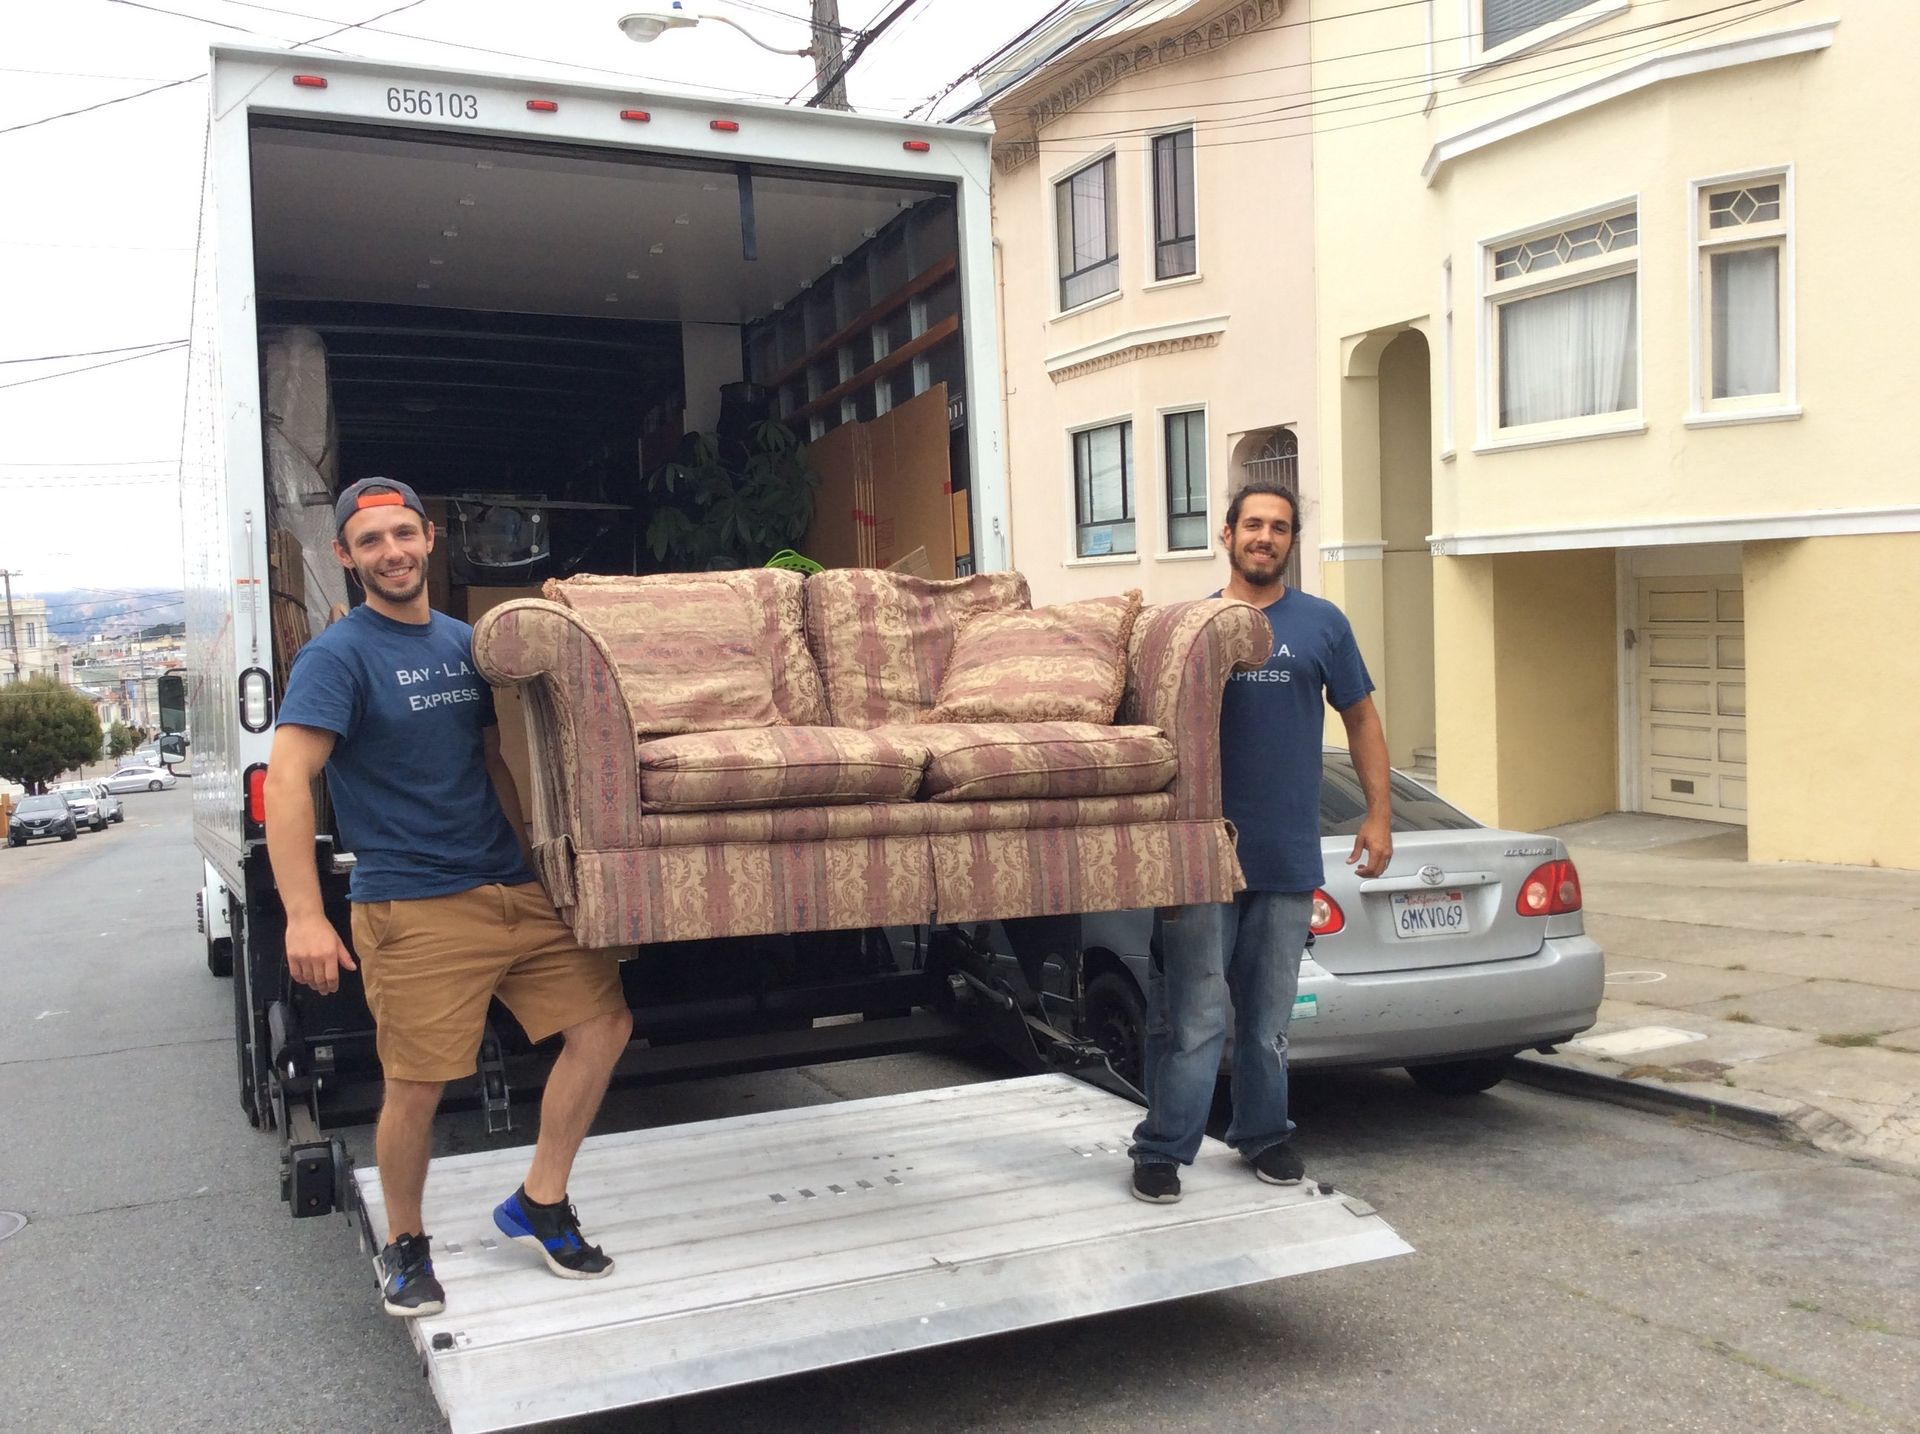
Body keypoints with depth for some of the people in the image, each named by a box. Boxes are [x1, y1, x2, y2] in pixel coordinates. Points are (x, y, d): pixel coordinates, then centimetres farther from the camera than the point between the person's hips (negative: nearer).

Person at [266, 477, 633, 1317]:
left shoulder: (464, 642, 13)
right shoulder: (337, 657, -8)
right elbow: (286, 781, -17)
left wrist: (539, 855, 18)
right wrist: (304, 917, -25)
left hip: (514, 890, 7)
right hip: (413, 907, -6)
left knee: (603, 1023, 3)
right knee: (416, 1088, -3)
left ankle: (539, 1205, 18)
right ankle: (404, 1247, 24)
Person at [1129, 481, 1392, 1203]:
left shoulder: (1322, 624, 7)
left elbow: (1361, 719, 12)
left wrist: (1378, 813, 4)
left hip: (1289, 858, 2)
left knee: (1269, 1011, 13)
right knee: (1194, 1014, -3)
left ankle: (1263, 1133, 28)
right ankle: (1163, 1149, 7)